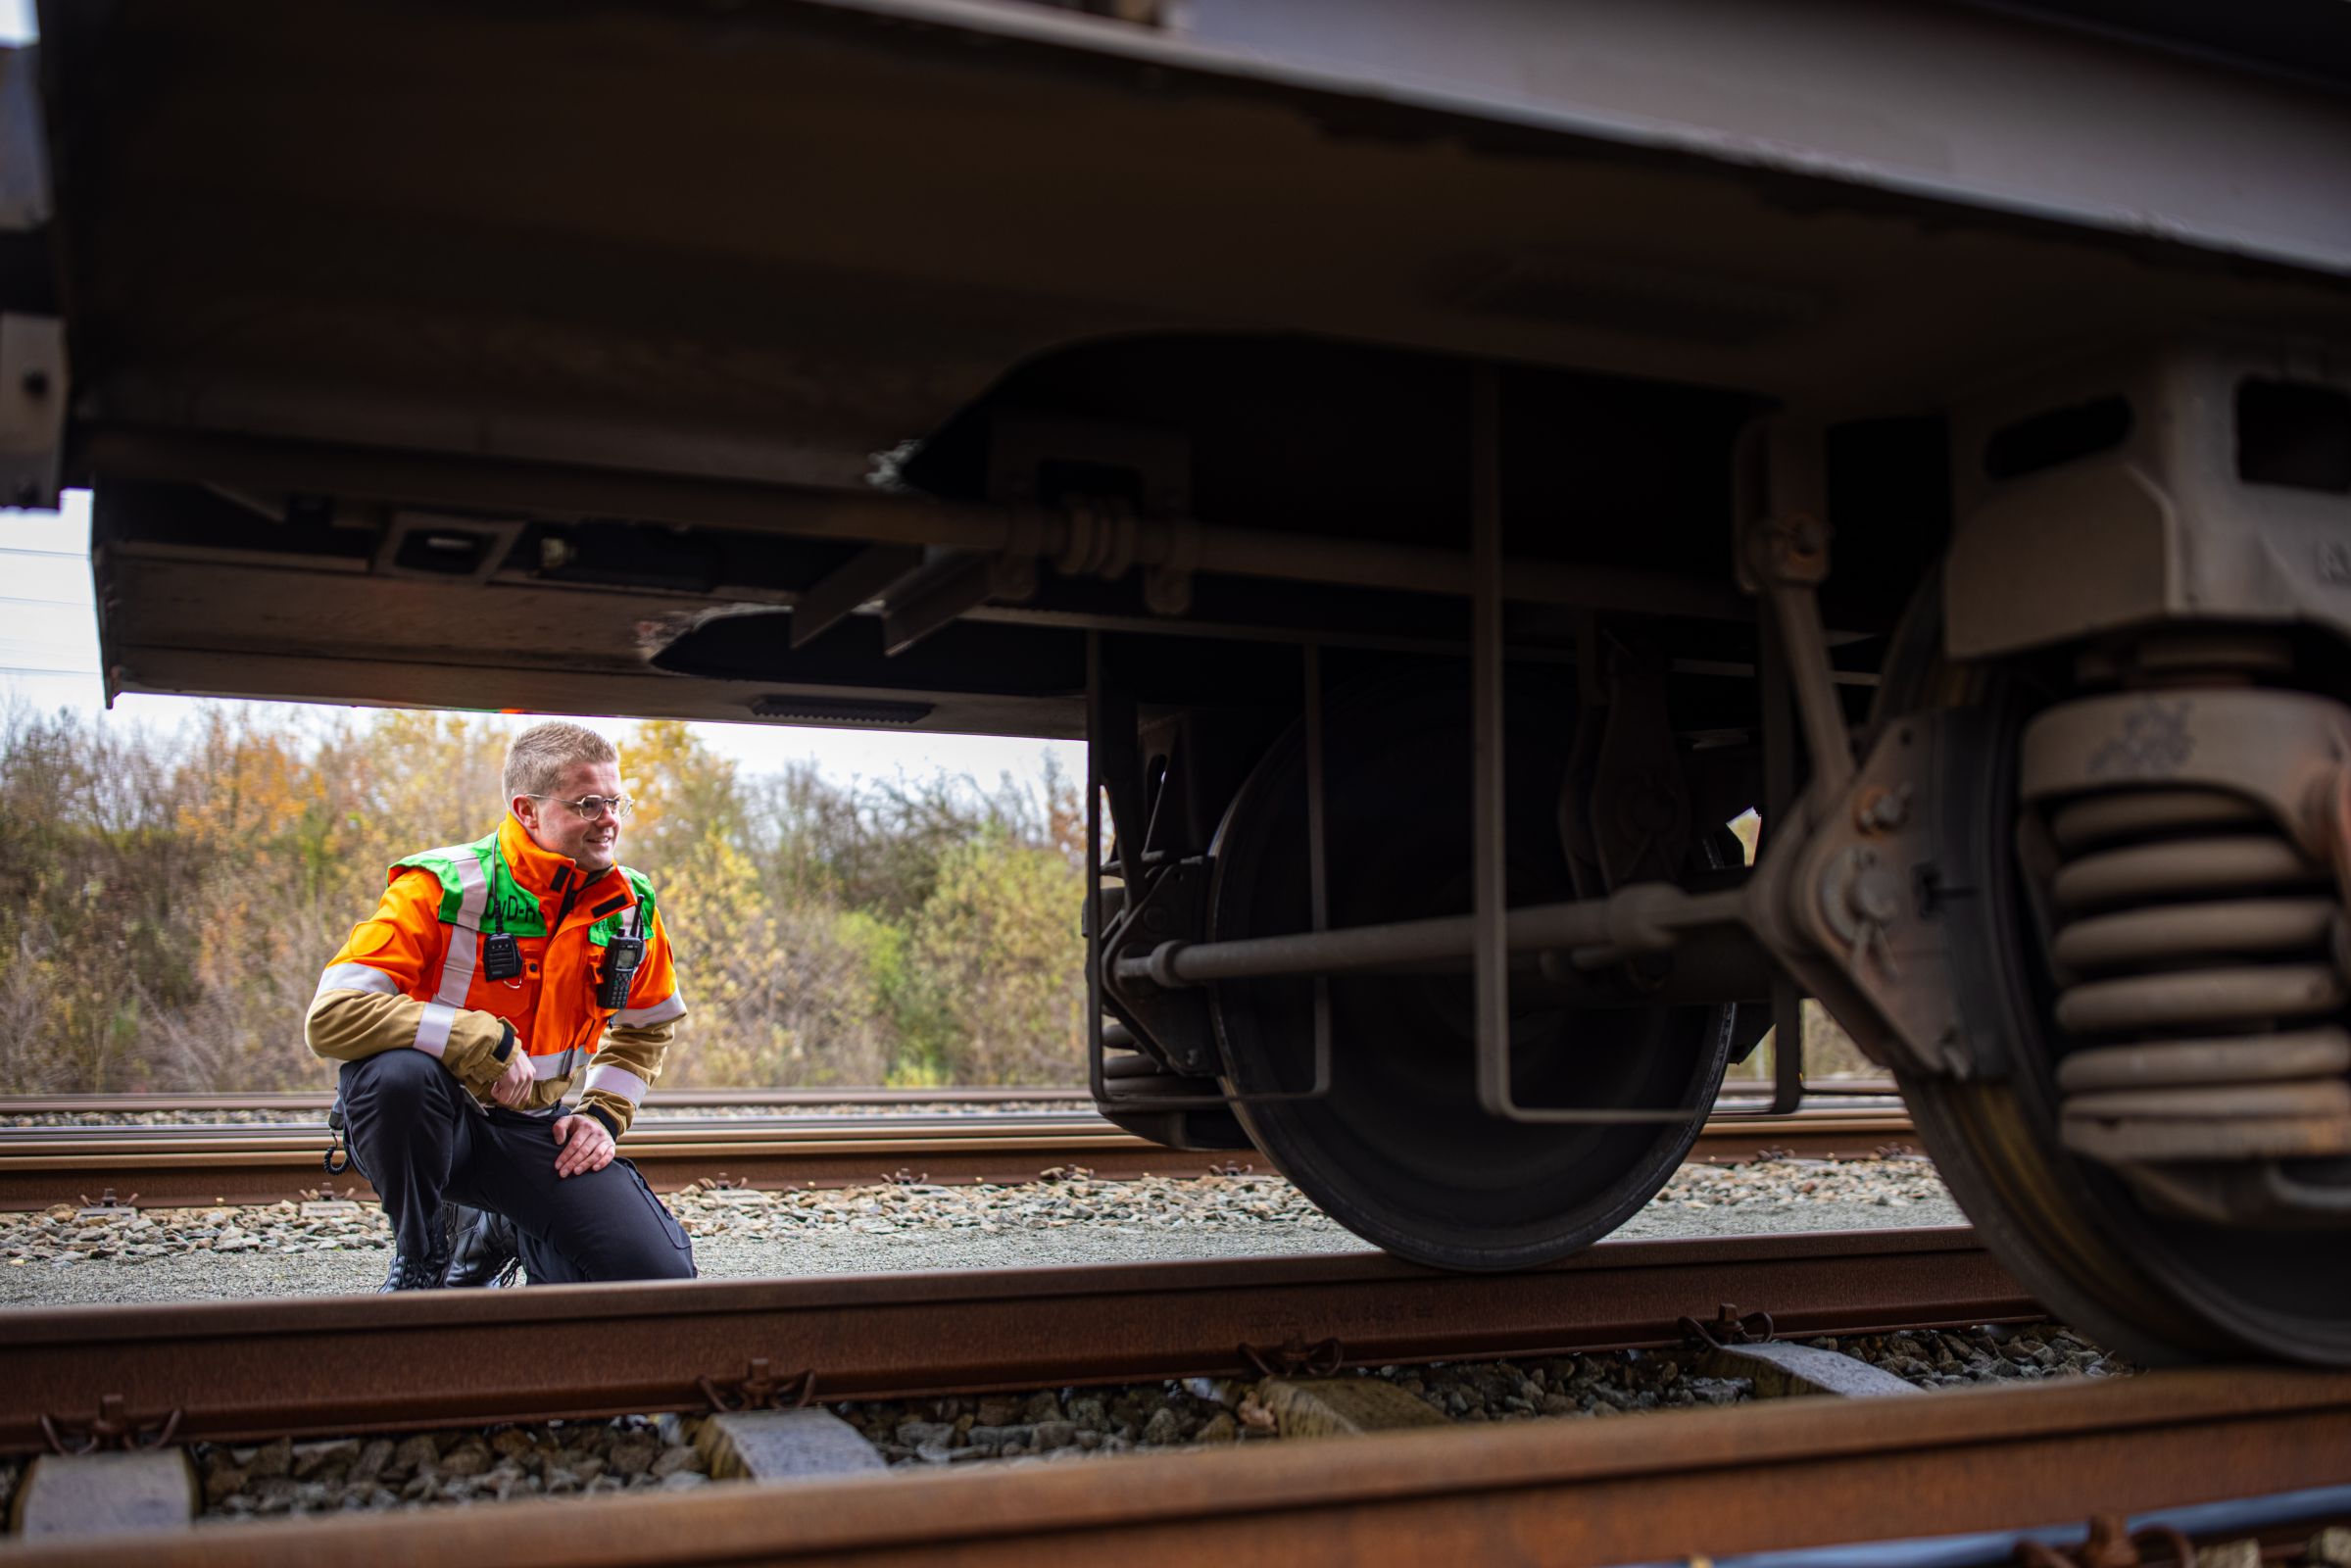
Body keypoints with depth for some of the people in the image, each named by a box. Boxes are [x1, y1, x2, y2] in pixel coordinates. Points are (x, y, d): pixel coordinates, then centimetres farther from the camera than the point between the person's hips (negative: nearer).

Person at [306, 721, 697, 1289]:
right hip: (430, 1119, -4)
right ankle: (419, 1261, -10)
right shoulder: (445, 888, -17)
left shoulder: (631, 906, -2)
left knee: (661, 1275, -14)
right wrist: (488, 1042, -28)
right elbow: (331, 1015, -27)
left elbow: (647, 1027, 18)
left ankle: (499, 1234, 18)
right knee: (400, 1071, -40)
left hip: (533, 1132, 4)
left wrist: (603, 1113, 2)